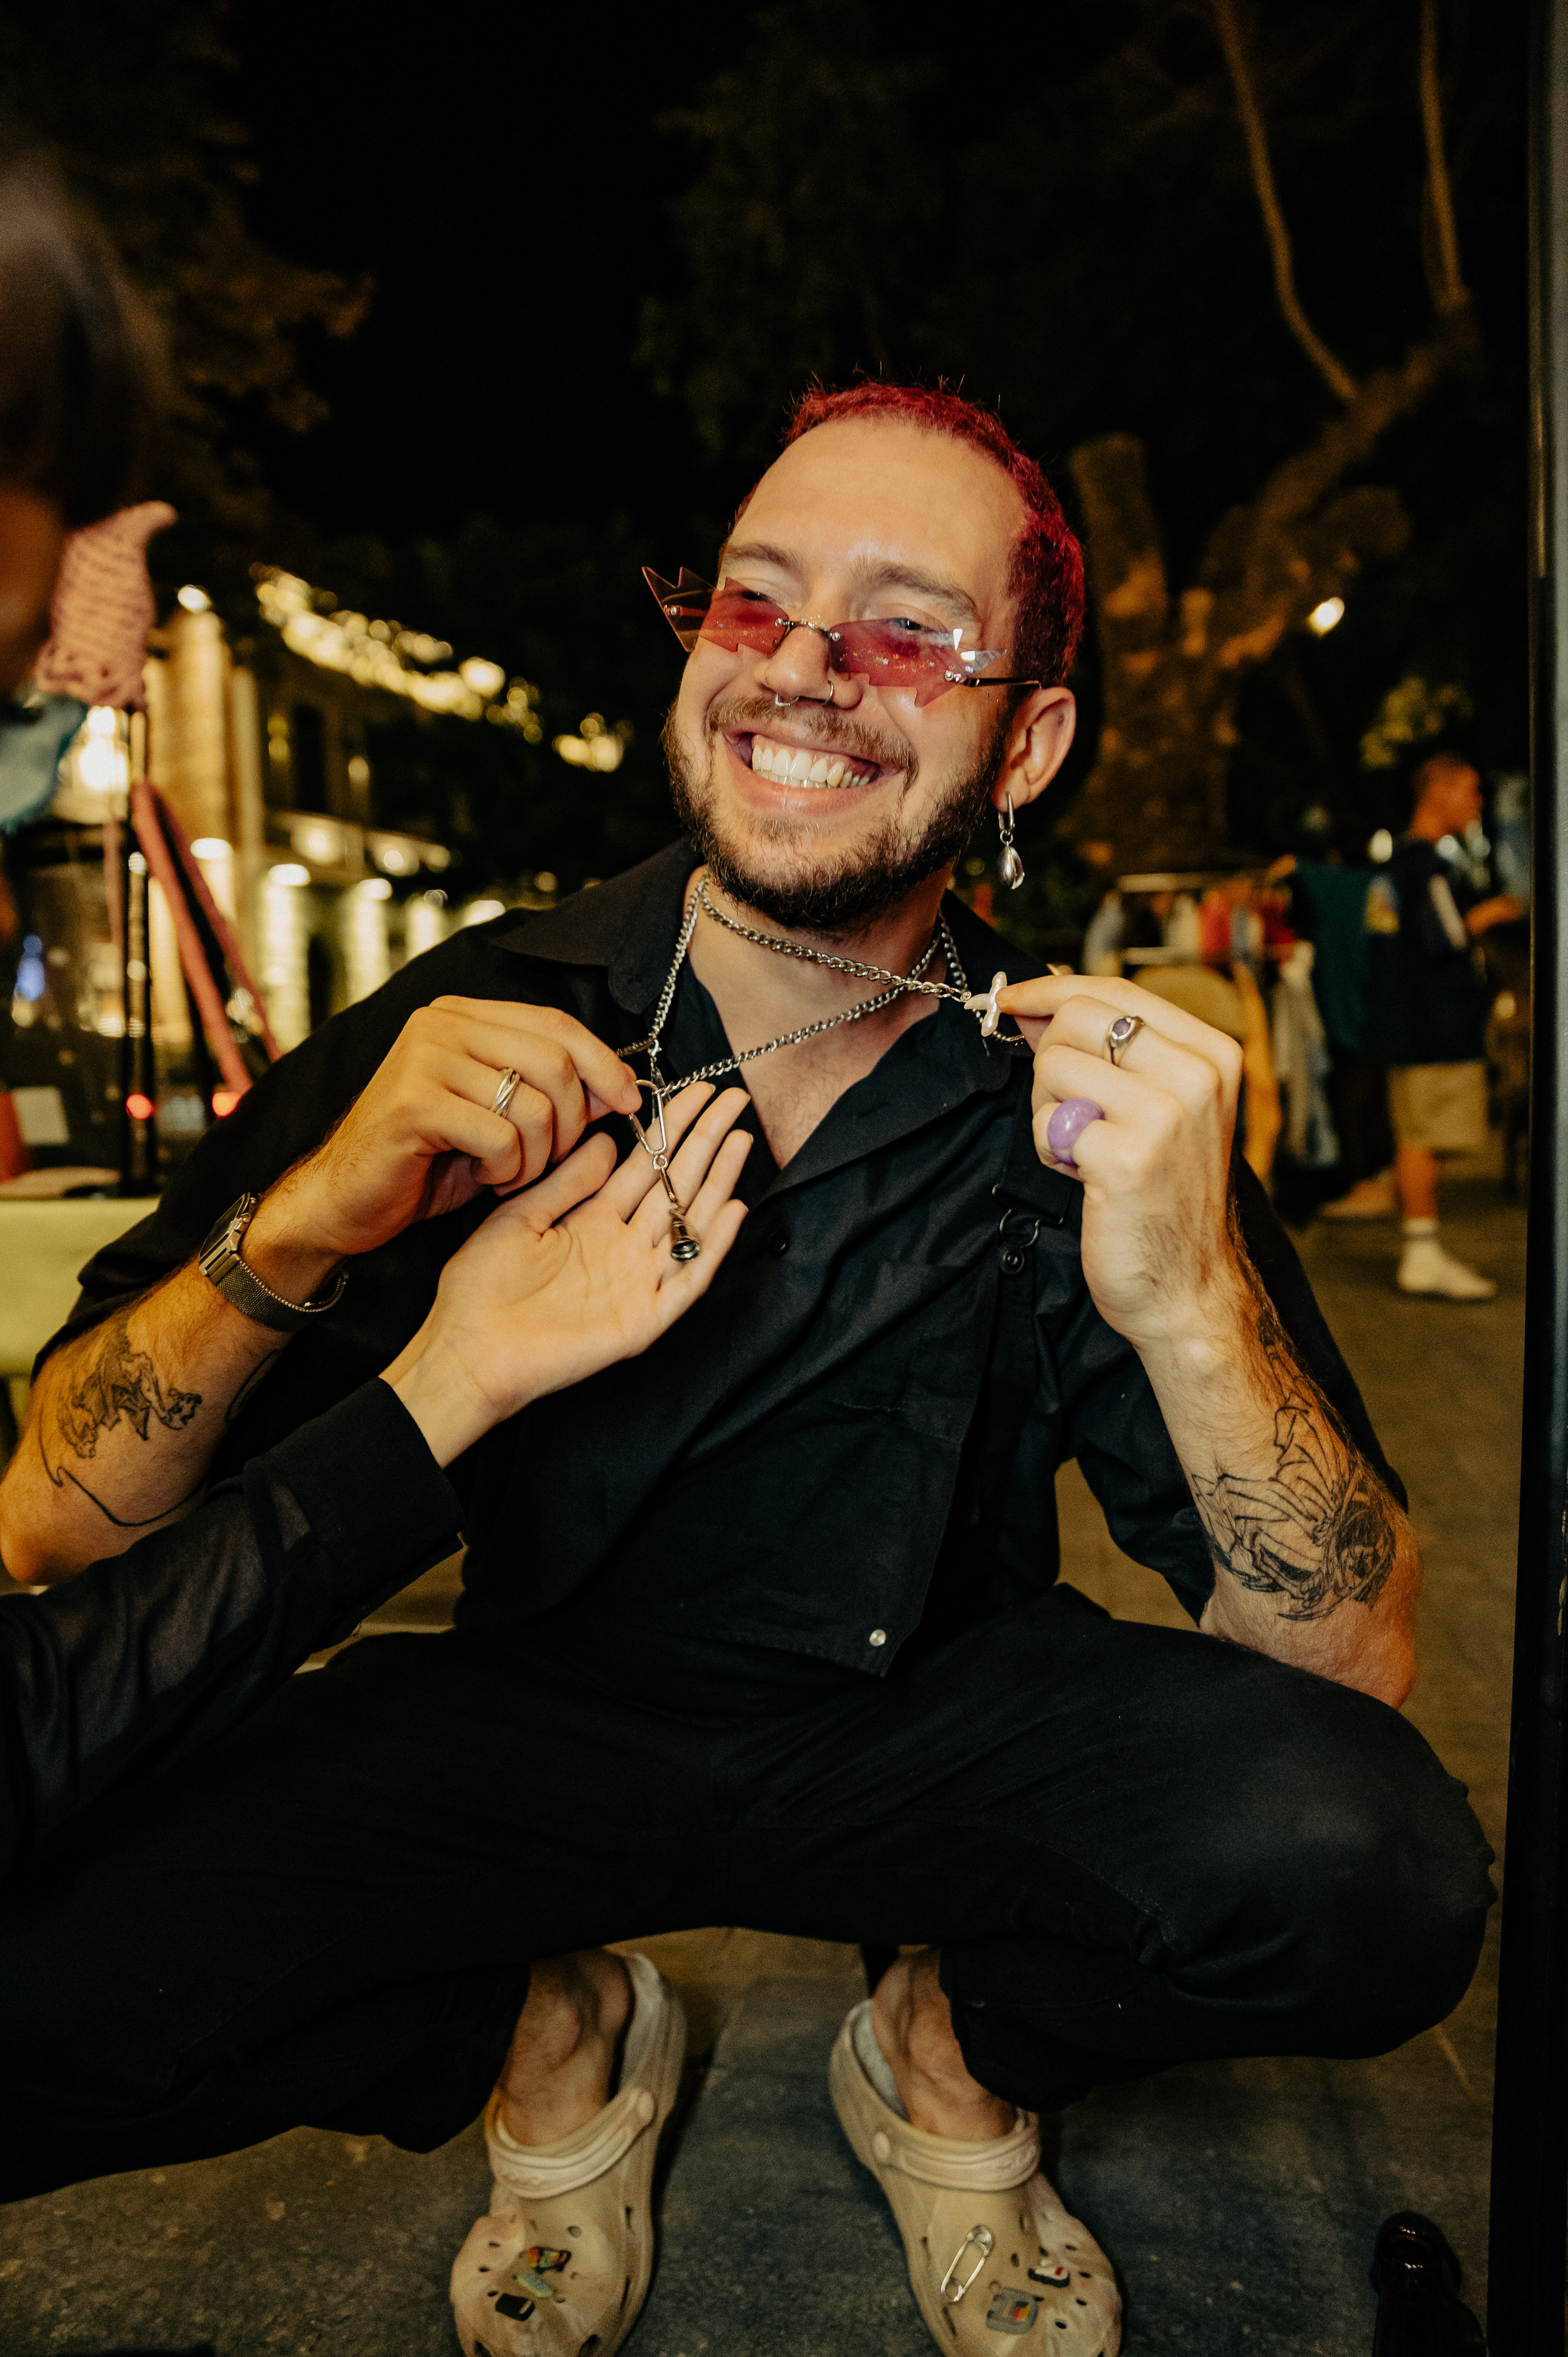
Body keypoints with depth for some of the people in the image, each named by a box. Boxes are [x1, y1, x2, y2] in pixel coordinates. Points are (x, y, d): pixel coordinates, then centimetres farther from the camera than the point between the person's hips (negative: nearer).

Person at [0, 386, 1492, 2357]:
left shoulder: (1093, 1100, -13)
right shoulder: (467, 1035, -12)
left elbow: (1356, 1675, -16)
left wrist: (1189, 1295, -34)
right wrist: (301, 1222, -31)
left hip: (936, 1730, 1)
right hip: (533, 1722, 1)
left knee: (1374, 1874, -27)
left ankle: (954, 2063, 9)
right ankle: (548, 2043, 10)